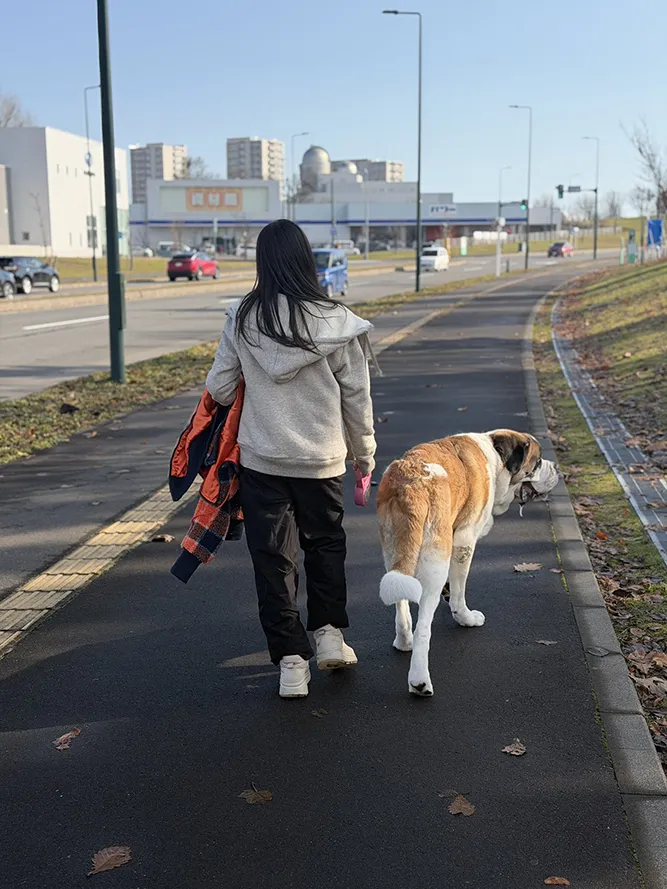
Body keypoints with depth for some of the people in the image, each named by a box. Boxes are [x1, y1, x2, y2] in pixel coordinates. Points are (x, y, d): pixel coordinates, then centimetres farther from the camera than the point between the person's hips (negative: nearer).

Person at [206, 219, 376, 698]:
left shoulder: (242, 319, -8)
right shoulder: (335, 321, -10)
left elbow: (219, 388, -1)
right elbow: (357, 395, -4)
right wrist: (365, 453, 9)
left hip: (261, 459, 0)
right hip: (323, 460, 0)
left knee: (274, 557, 9)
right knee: (326, 544, 23)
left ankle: (291, 660, 11)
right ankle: (329, 632, 24)